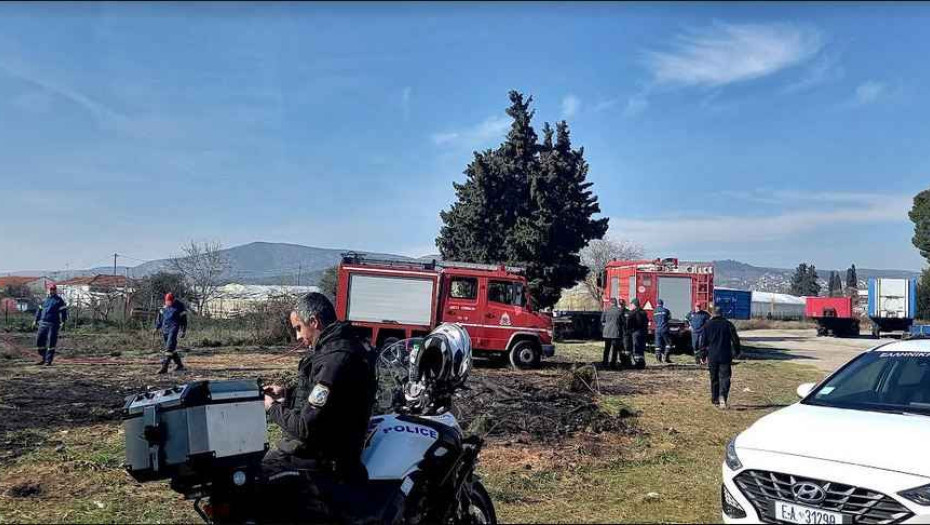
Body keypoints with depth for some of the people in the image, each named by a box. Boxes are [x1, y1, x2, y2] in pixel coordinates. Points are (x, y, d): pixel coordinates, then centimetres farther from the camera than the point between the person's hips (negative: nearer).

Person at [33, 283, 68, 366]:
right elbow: (39, 310, 24)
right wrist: (36, 321, 20)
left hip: (53, 325, -5)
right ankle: (44, 358, 20)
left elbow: (63, 312, -5)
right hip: (43, 324, 5)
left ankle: (48, 361, -1)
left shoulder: (59, 301, 1)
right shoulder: (45, 300, 17)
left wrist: (62, 322, -15)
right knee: (39, 341, 5)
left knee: (51, 343, -7)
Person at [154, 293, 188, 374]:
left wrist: (183, 331, -2)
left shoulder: (179, 306, -5)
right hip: (165, 328, 7)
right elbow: (160, 316, 21)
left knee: (169, 347, -16)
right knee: (171, 348, 11)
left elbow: (184, 319, -2)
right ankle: (179, 365, 25)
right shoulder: (165, 306, 11)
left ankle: (164, 367, -22)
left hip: (174, 328, -7)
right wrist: (157, 327, 19)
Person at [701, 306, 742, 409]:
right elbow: (735, 340, 3)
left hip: (712, 356, 1)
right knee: (724, 378, -2)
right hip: (725, 356, -1)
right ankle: (723, 397, -22)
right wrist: (737, 352, 16)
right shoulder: (728, 324, 1)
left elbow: (704, 342, 3)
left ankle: (715, 399, 19)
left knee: (714, 379, 13)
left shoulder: (707, 325, 3)